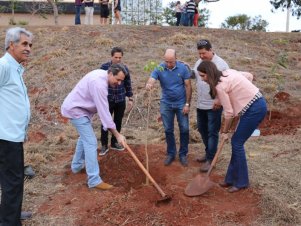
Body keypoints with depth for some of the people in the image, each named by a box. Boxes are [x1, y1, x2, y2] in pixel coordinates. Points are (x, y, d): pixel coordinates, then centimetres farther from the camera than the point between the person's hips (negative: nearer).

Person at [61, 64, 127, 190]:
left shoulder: (101, 74, 2)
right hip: (76, 110, -11)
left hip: (78, 107, 11)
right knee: (91, 142, -12)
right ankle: (94, 180, -8)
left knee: (85, 137, 25)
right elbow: (104, 112, -29)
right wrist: (117, 135, -26)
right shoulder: (99, 84, -29)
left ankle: (77, 166, 41)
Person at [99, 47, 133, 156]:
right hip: (107, 100, -3)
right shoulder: (104, 67, -7)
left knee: (118, 122, 12)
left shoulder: (124, 68, 1)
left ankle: (114, 143, 27)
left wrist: (130, 99, 7)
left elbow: (128, 84, 8)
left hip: (120, 100, 3)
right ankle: (104, 145, 15)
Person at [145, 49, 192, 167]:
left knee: (184, 129, 3)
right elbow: (151, 80, -22)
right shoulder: (159, 69, -10)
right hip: (166, 104, 1)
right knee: (168, 130, 10)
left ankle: (183, 154, 19)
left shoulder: (183, 68, -11)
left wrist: (187, 104, -9)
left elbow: (188, 86, -6)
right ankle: (171, 153, 25)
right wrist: (148, 85, -47)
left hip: (181, 103, -1)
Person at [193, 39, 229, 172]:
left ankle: (210, 159, 8)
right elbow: (193, 75, 20)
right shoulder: (199, 62, 7)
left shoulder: (220, 64, -14)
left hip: (214, 105, -7)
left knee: (212, 132, 0)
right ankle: (209, 152, 34)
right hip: (200, 104, 8)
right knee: (202, 129, 17)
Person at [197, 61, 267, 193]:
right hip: (258, 103, 9)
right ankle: (232, 178, 22)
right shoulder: (228, 72, 7)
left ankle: (241, 182, 13)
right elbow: (249, 76, 18)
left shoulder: (220, 87, -18)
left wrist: (225, 131, -1)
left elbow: (229, 113, -14)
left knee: (237, 143, 0)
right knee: (236, 142, 12)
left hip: (254, 109, -9)